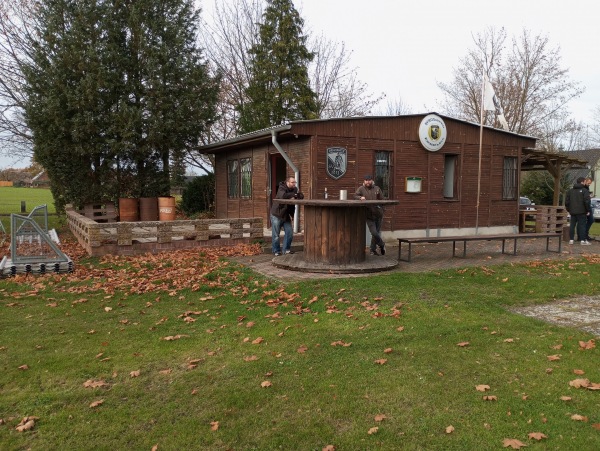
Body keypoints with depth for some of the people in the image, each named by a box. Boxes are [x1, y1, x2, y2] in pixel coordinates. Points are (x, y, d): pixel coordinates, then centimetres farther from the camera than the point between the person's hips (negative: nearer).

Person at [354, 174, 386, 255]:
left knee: (377, 233, 10)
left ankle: (373, 250, 24)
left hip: (378, 214, 3)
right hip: (369, 215, -3)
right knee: (374, 233, -10)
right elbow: (355, 195, -10)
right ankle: (382, 245, 18)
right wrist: (360, 197, -28)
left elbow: (382, 200, 13)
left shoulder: (377, 188, 7)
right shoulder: (361, 188, 0)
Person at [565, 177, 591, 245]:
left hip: (573, 212, 5)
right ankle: (583, 240, -2)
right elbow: (587, 201, -13)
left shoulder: (570, 191, 11)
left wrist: (569, 210, 18)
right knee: (582, 225, -1)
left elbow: (566, 202, 10)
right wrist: (588, 210, -5)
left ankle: (571, 240, 6)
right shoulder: (584, 190, -6)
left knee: (572, 225, 7)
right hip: (582, 212, -5)